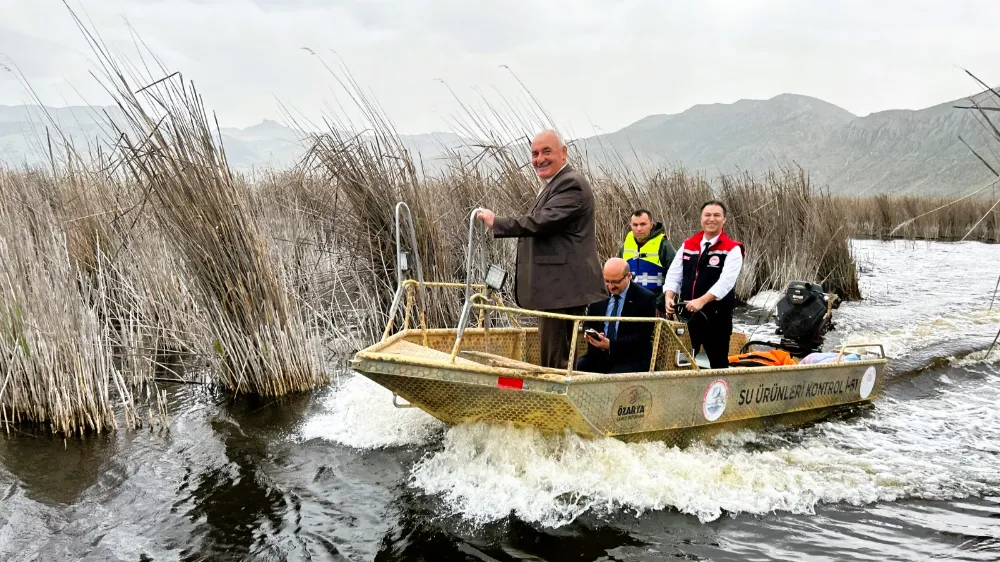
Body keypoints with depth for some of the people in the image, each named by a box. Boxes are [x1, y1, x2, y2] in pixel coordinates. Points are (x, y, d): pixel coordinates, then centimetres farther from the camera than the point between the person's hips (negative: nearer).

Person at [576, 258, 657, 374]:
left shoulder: (645, 298, -7)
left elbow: (642, 336, -12)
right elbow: (588, 324, 16)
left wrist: (611, 344, -22)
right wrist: (589, 332, -9)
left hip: (631, 359, -4)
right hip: (599, 355, 4)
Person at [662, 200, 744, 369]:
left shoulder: (732, 249, -8)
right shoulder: (687, 245, 8)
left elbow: (725, 282, -20)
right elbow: (673, 274, 6)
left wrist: (702, 301, -31)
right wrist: (669, 297, -12)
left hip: (717, 316, -4)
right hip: (687, 314, 5)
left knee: (718, 362, 6)